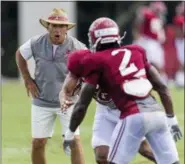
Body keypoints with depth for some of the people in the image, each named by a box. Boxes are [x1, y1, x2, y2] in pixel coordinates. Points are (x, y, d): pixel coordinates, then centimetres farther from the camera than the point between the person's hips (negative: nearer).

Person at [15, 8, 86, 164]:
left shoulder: (76, 47, -17)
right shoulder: (36, 43, -10)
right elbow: (20, 54, 11)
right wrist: (27, 79, 5)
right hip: (42, 102, 2)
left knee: (74, 141, -11)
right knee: (38, 143, 6)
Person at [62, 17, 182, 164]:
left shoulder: (97, 63, 5)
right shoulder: (136, 52, 18)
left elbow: (82, 105, 6)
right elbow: (161, 86, 17)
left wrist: (70, 134, 19)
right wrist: (172, 119, 23)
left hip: (133, 117, -5)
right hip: (157, 113, 5)